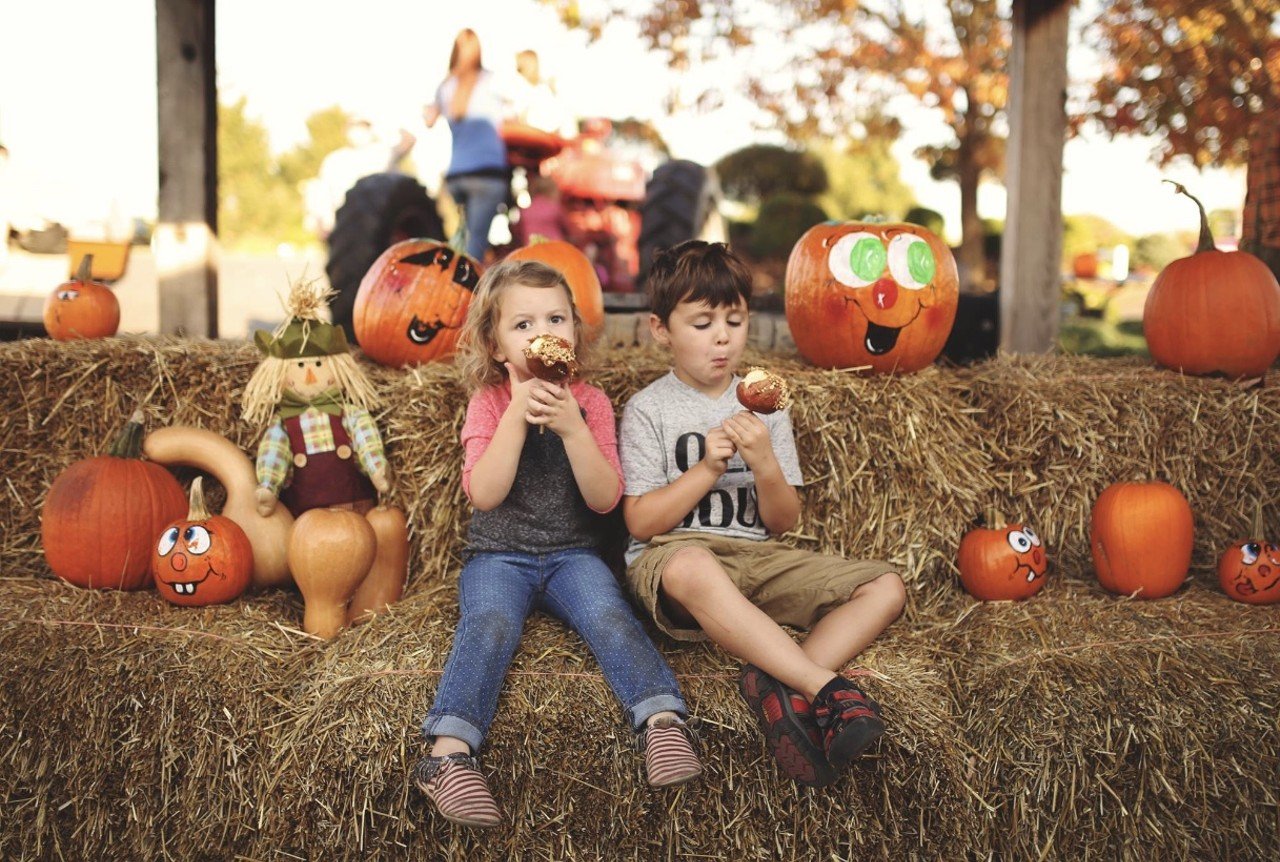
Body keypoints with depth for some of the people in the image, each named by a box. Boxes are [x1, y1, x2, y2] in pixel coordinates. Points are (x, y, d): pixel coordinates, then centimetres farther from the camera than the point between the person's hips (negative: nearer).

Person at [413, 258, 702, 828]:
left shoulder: (591, 402, 4)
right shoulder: (490, 402, 1)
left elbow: (605, 499, -8)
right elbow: (484, 494, -14)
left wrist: (571, 426, -20)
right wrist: (517, 415, -21)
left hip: (571, 554, 2)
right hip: (498, 556, -1)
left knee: (609, 614, -27)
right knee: (490, 623, -29)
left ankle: (662, 721, -36)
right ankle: (449, 751, -43)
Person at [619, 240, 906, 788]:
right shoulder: (648, 409, 2)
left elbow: (783, 522, 8)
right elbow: (641, 522, -5)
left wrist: (765, 464, -11)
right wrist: (708, 467, -14)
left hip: (756, 558, 5)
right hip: (672, 557, -5)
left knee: (885, 588, -13)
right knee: (691, 568, -43)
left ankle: (780, 686, -35)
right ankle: (829, 689, -40)